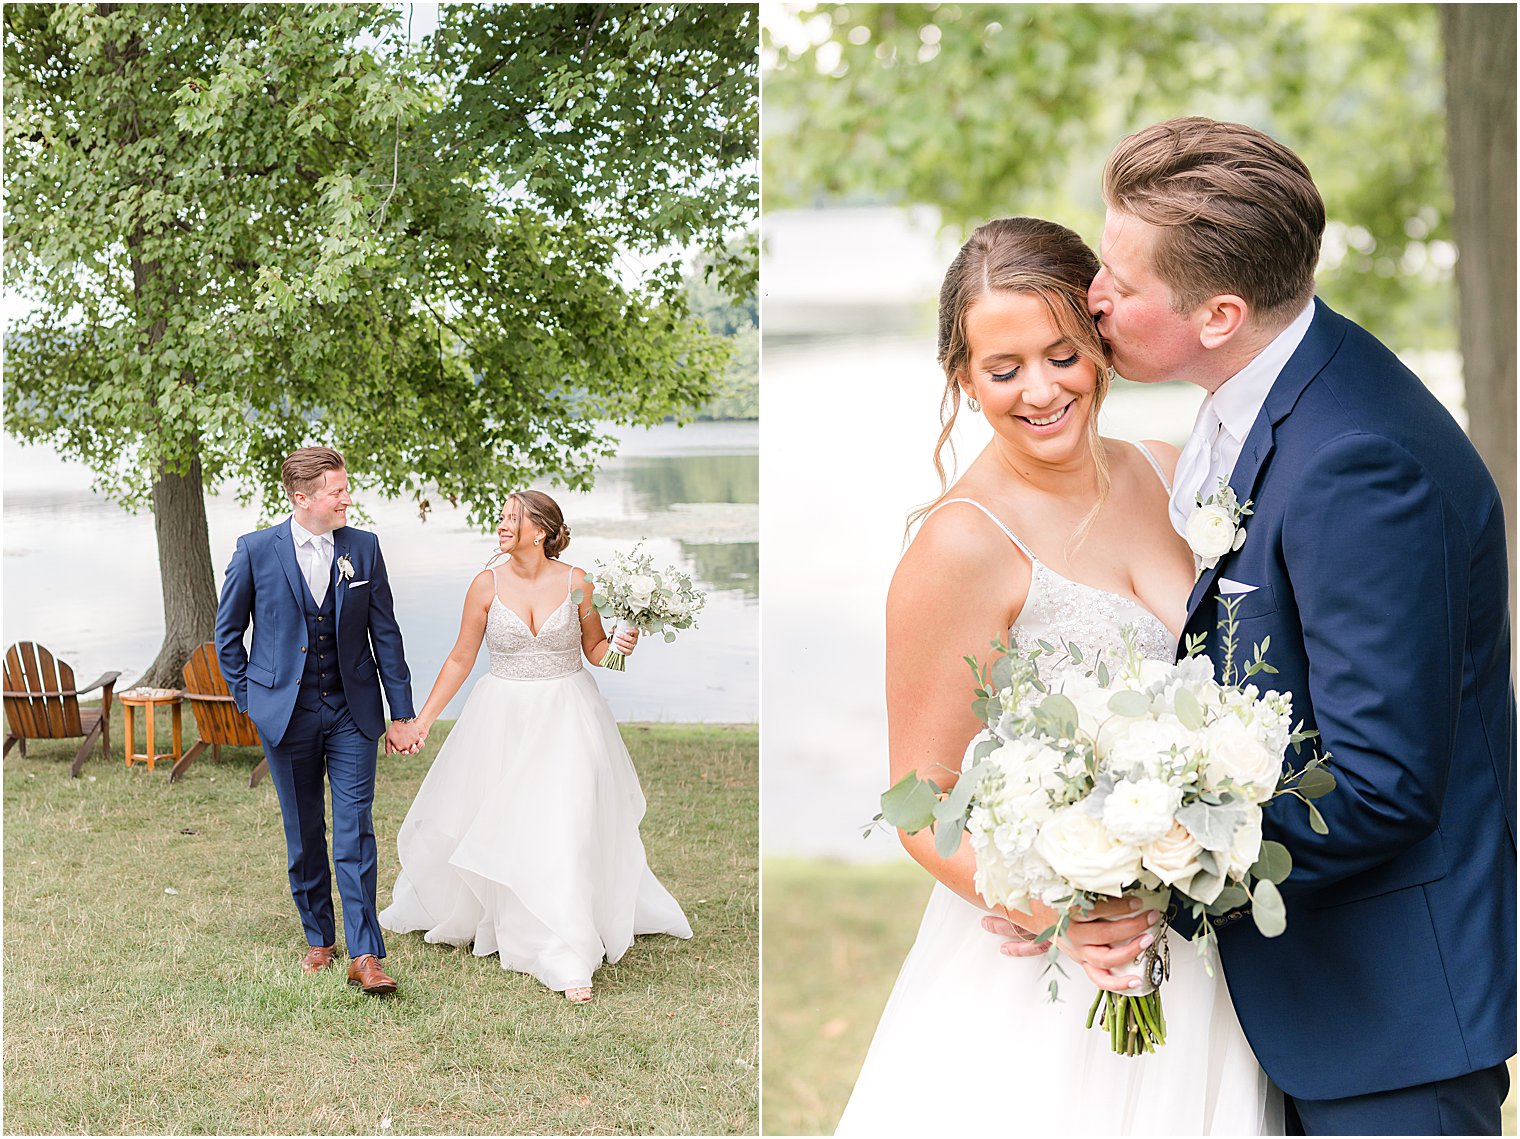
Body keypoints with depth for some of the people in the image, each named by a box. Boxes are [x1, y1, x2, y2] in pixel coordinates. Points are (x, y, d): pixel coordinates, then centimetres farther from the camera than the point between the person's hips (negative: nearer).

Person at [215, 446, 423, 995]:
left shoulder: (363, 548, 1)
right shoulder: (256, 551, -4)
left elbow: (385, 633, 5)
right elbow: (228, 631, 7)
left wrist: (401, 713, 4)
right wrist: (249, 698, 4)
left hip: (352, 711, 1)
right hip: (287, 713, 0)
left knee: (356, 831, -6)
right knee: (304, 835, 10)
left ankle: (364, 957, -6)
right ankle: (319, 939, 26)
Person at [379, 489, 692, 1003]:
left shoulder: (576, 582, -4)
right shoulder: (487, 585, -3)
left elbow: (594, 650, 7)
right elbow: (460, 659, 4)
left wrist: (620, 645, -14)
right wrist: (423, 718, 3)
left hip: (567, 717, -1)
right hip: (503, 719, 1)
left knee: (565, 829, -8)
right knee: (490, 826, 9)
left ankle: (569, 959, -3)